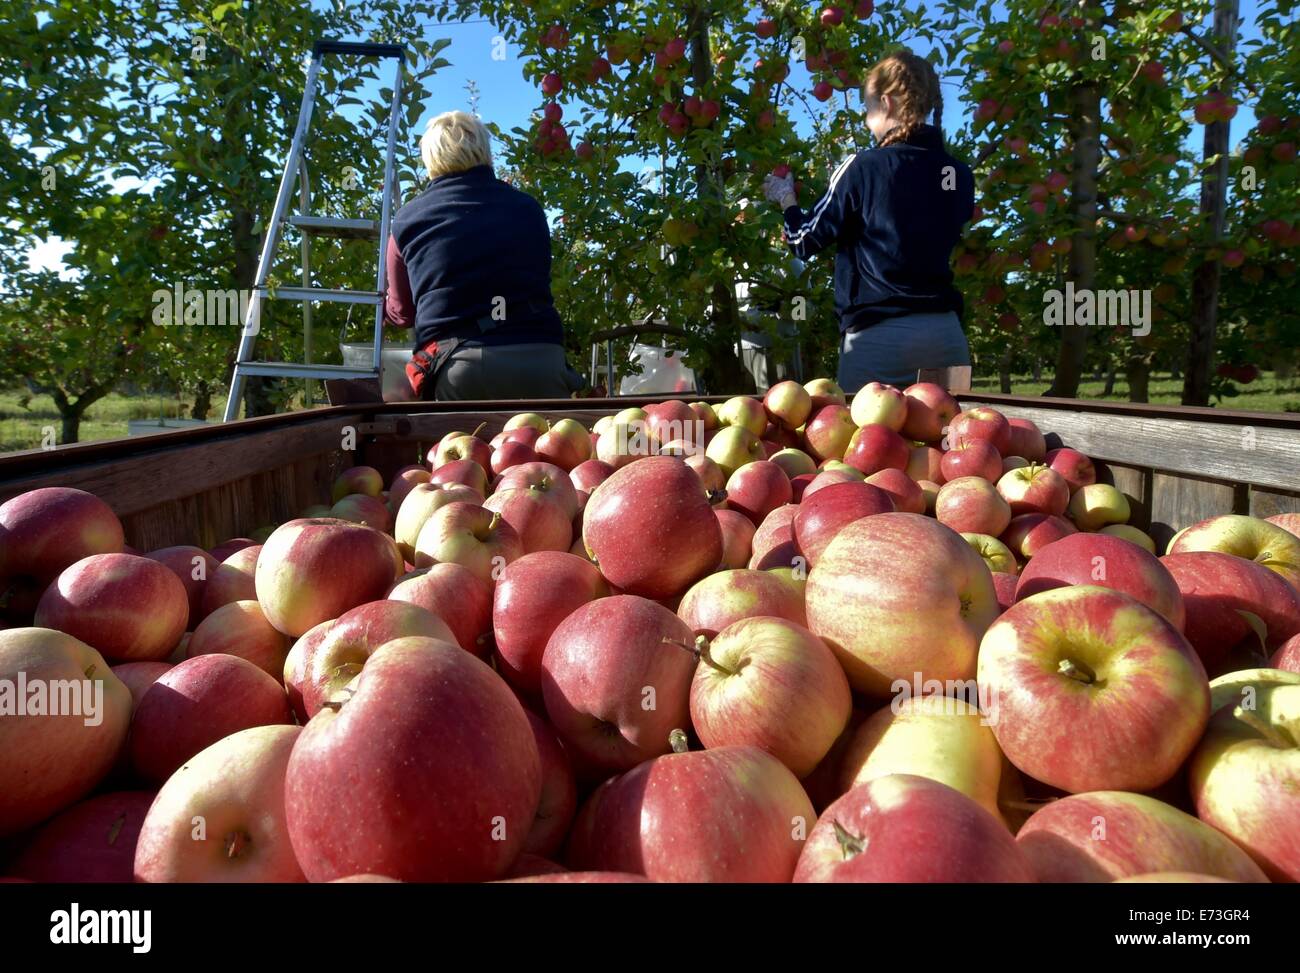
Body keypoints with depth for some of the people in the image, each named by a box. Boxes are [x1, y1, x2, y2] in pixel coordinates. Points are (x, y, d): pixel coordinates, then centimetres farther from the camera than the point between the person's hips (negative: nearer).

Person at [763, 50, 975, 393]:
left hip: (878, 337, -5)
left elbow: (804, 242, 1)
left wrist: (786, 198, 22)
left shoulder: (862, 168, -6)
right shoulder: (960, 175, 8)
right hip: (946, 334, 5)